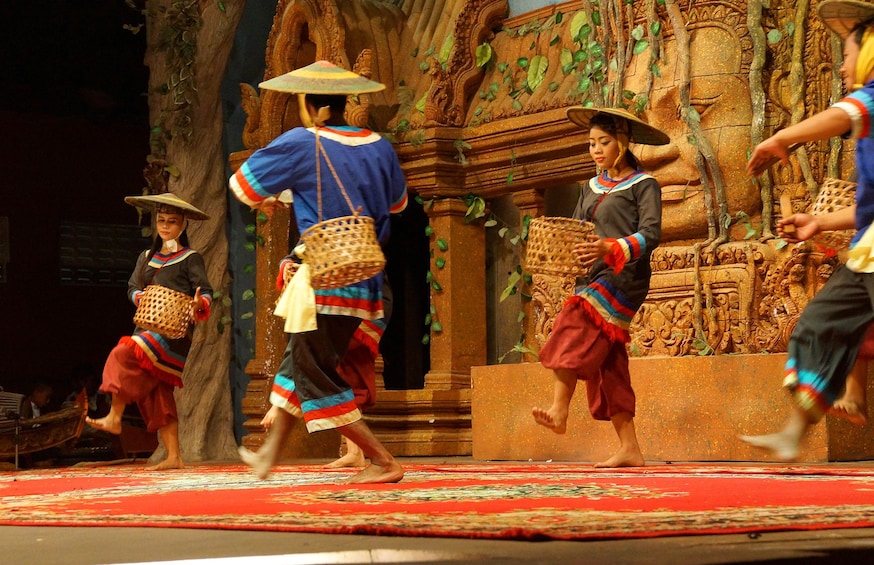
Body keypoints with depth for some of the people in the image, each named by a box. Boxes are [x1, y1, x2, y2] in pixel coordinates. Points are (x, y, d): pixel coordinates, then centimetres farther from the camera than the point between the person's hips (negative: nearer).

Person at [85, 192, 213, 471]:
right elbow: (132, 286, 13)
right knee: (157, 395, 3)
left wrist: (199, 304, -27)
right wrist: (140, 297, -9)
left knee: (124, 356, -26)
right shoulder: (147, 257, 18)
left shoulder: (191, 259, 2)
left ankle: (114, 418, -19)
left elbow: (206, 292, -5)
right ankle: (174, 456, 5)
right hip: (147, 328, 6)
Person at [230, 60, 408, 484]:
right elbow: (398, 202, 24)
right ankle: (270, 453, 32)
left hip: (326, 285, -7)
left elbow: (241, 184, 2)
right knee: (300, 362, 21)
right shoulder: (378, 146, 6)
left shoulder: (301, 144, -10)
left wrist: (266, 201, 23)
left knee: (317, 381, 0)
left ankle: (383, 462, -5)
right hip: (365, 283, 7)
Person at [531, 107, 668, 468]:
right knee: (607, 363, 4)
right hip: (595, 279, 8)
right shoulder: (592, 188, 20)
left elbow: (650, 234, -13)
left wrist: (609, 249, -27)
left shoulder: (643, 186, -1)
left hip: (624, 278, -7)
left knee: (575, 329, -27)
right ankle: (629, 450, 5)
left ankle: (559, 411, -35)